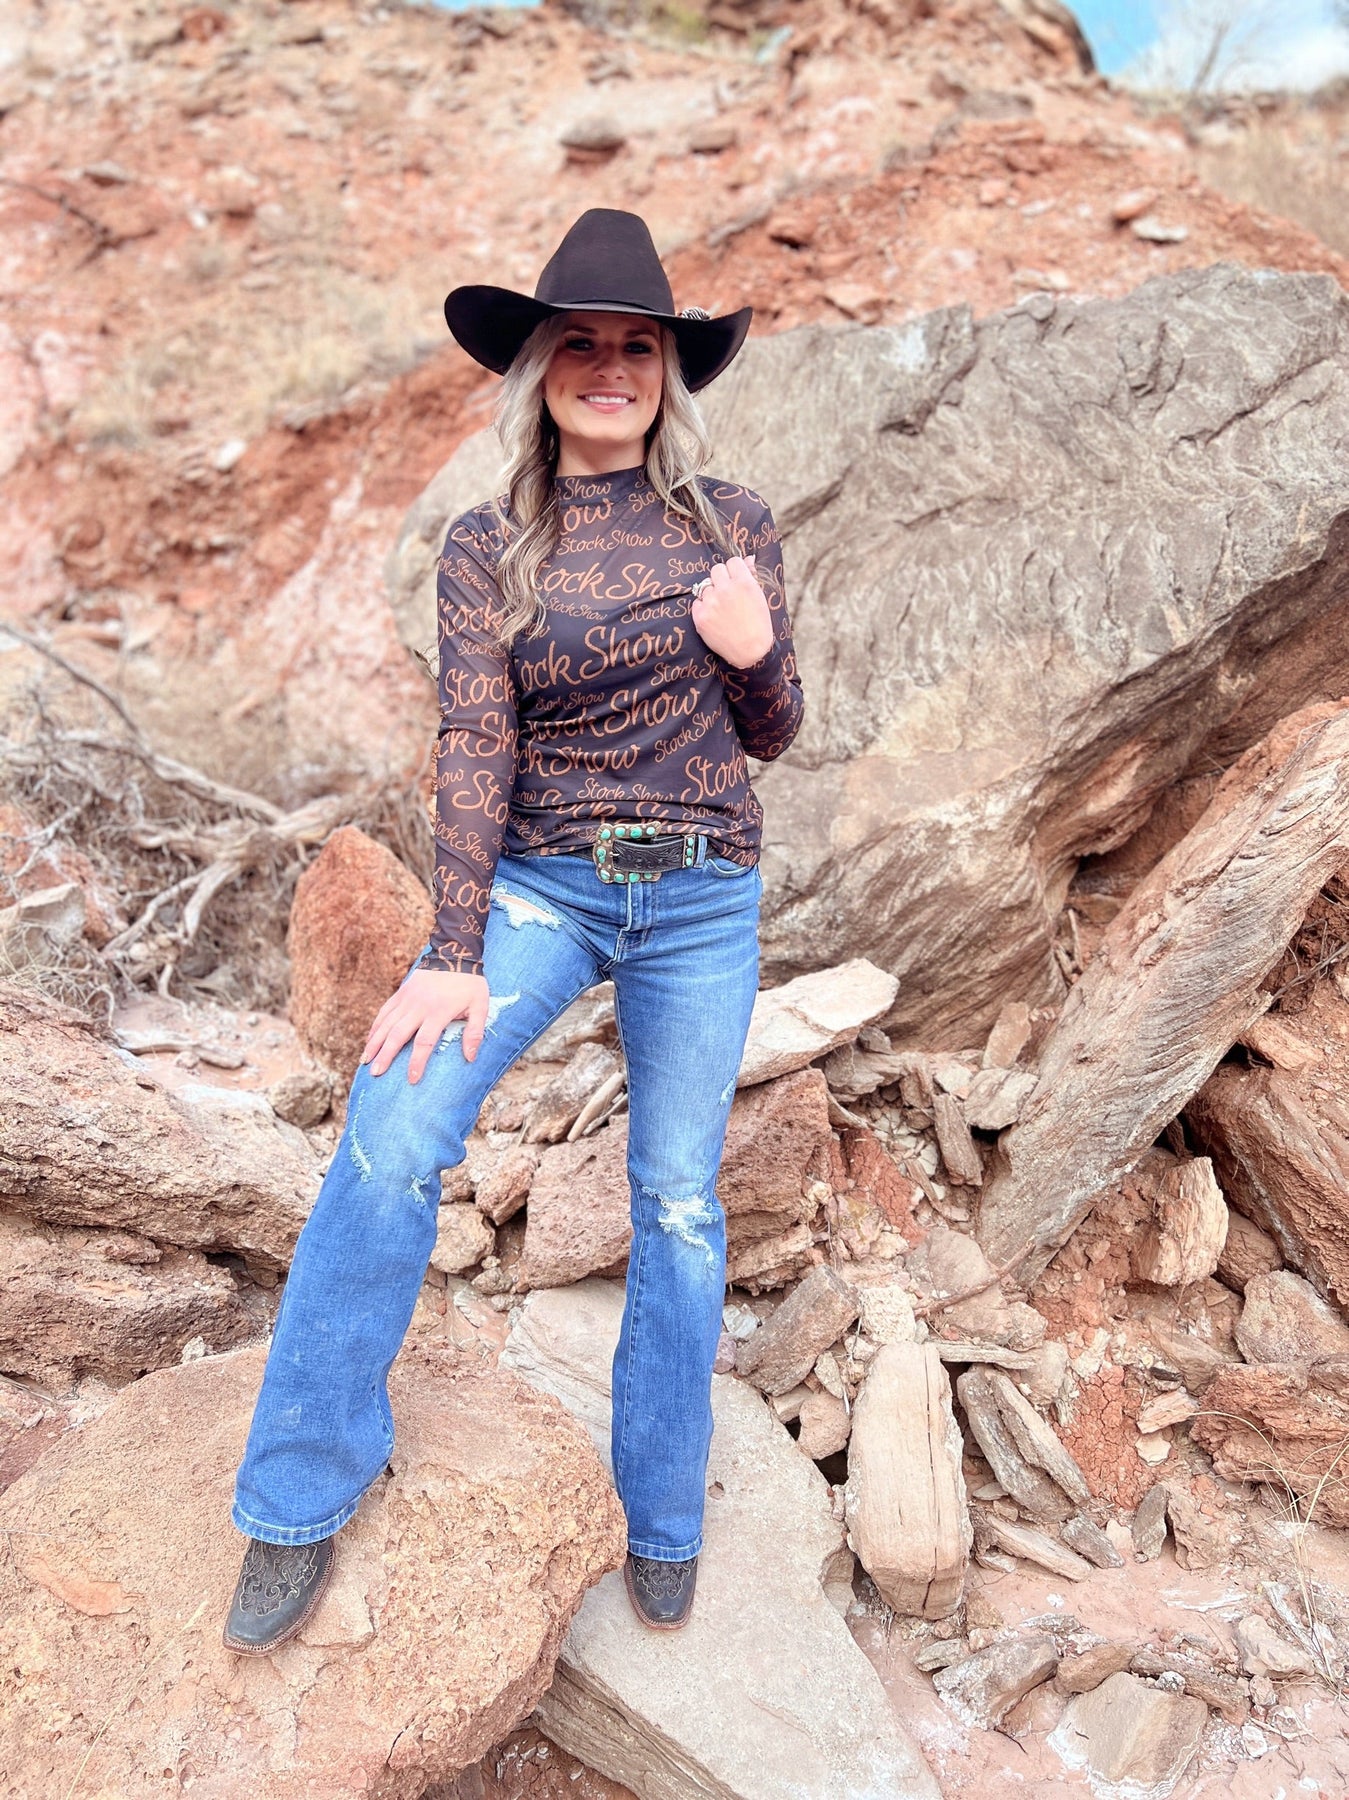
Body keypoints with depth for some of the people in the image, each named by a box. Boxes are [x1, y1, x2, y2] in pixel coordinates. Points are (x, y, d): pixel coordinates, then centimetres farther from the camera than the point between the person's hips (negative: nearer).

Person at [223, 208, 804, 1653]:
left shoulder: (733, 526, 3)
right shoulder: (488, 548, 1)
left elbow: (771, 736, 7)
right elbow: (471, 753, -8)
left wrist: (753, 653, -16)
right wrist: (453, 958, -17)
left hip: (701, 898, 1)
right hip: (541, 882, -1)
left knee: (677, 1198, 7)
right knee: (394, 1134, -20)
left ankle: (661, 1524, 27)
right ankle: (301, 1505, -2)